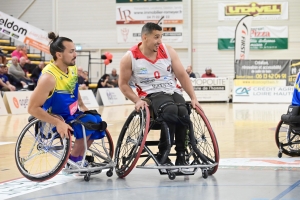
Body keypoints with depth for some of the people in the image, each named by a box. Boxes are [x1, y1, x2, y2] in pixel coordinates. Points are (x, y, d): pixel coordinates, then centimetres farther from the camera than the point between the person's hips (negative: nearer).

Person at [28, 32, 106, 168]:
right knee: (89, 123, -25)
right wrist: (58, 123, -34)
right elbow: (33, 108, -29)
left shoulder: (72, 69, -2)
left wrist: (82, 106, 10)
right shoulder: (49, 77, -28)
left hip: (71, 115, 9)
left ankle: (78, 158, 16)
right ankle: (73, 160, -8)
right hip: (56, 120, -9)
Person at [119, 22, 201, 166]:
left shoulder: (168, 51, 5)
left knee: (183, 114, -31)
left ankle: (181, 156, -15)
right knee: (171, 111, -37)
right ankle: (163, 154, -23)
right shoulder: (130, 58, -2)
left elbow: (182, 76, 5)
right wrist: (137, 100, -10)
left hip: (173, 92, 3)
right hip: (152, 95, -3)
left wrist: (193, 98, -2)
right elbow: (123, 84, 4)